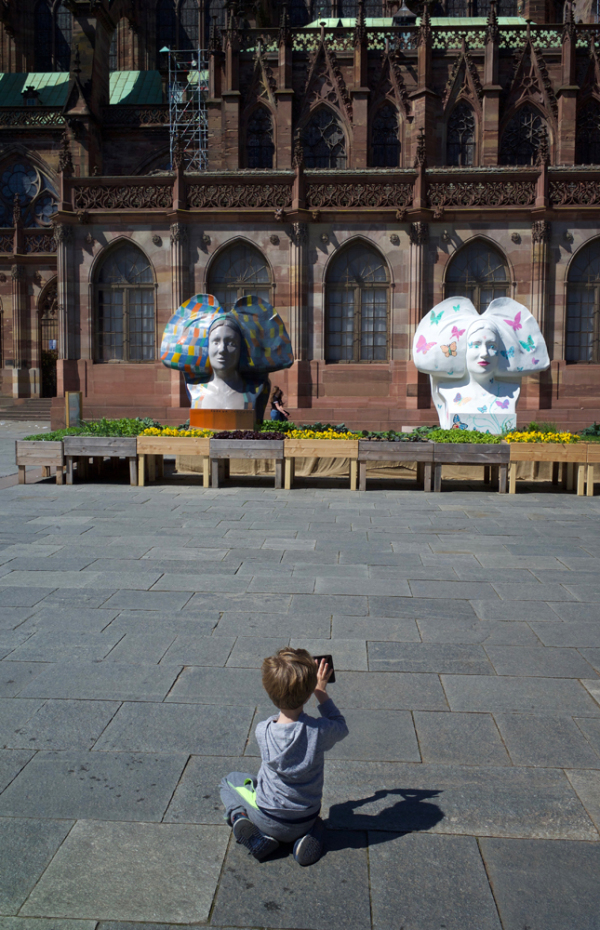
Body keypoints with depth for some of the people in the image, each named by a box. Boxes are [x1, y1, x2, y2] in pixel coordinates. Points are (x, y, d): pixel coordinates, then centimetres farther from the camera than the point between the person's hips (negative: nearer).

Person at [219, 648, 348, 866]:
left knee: (230, 781, 26)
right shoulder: (319, 731, -26)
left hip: (267, 820, 0)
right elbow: (341, 727, -1)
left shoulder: (262, 730, -22)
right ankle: (312, 834, 7)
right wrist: (321, 692, 3)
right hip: (304, 821, 0)